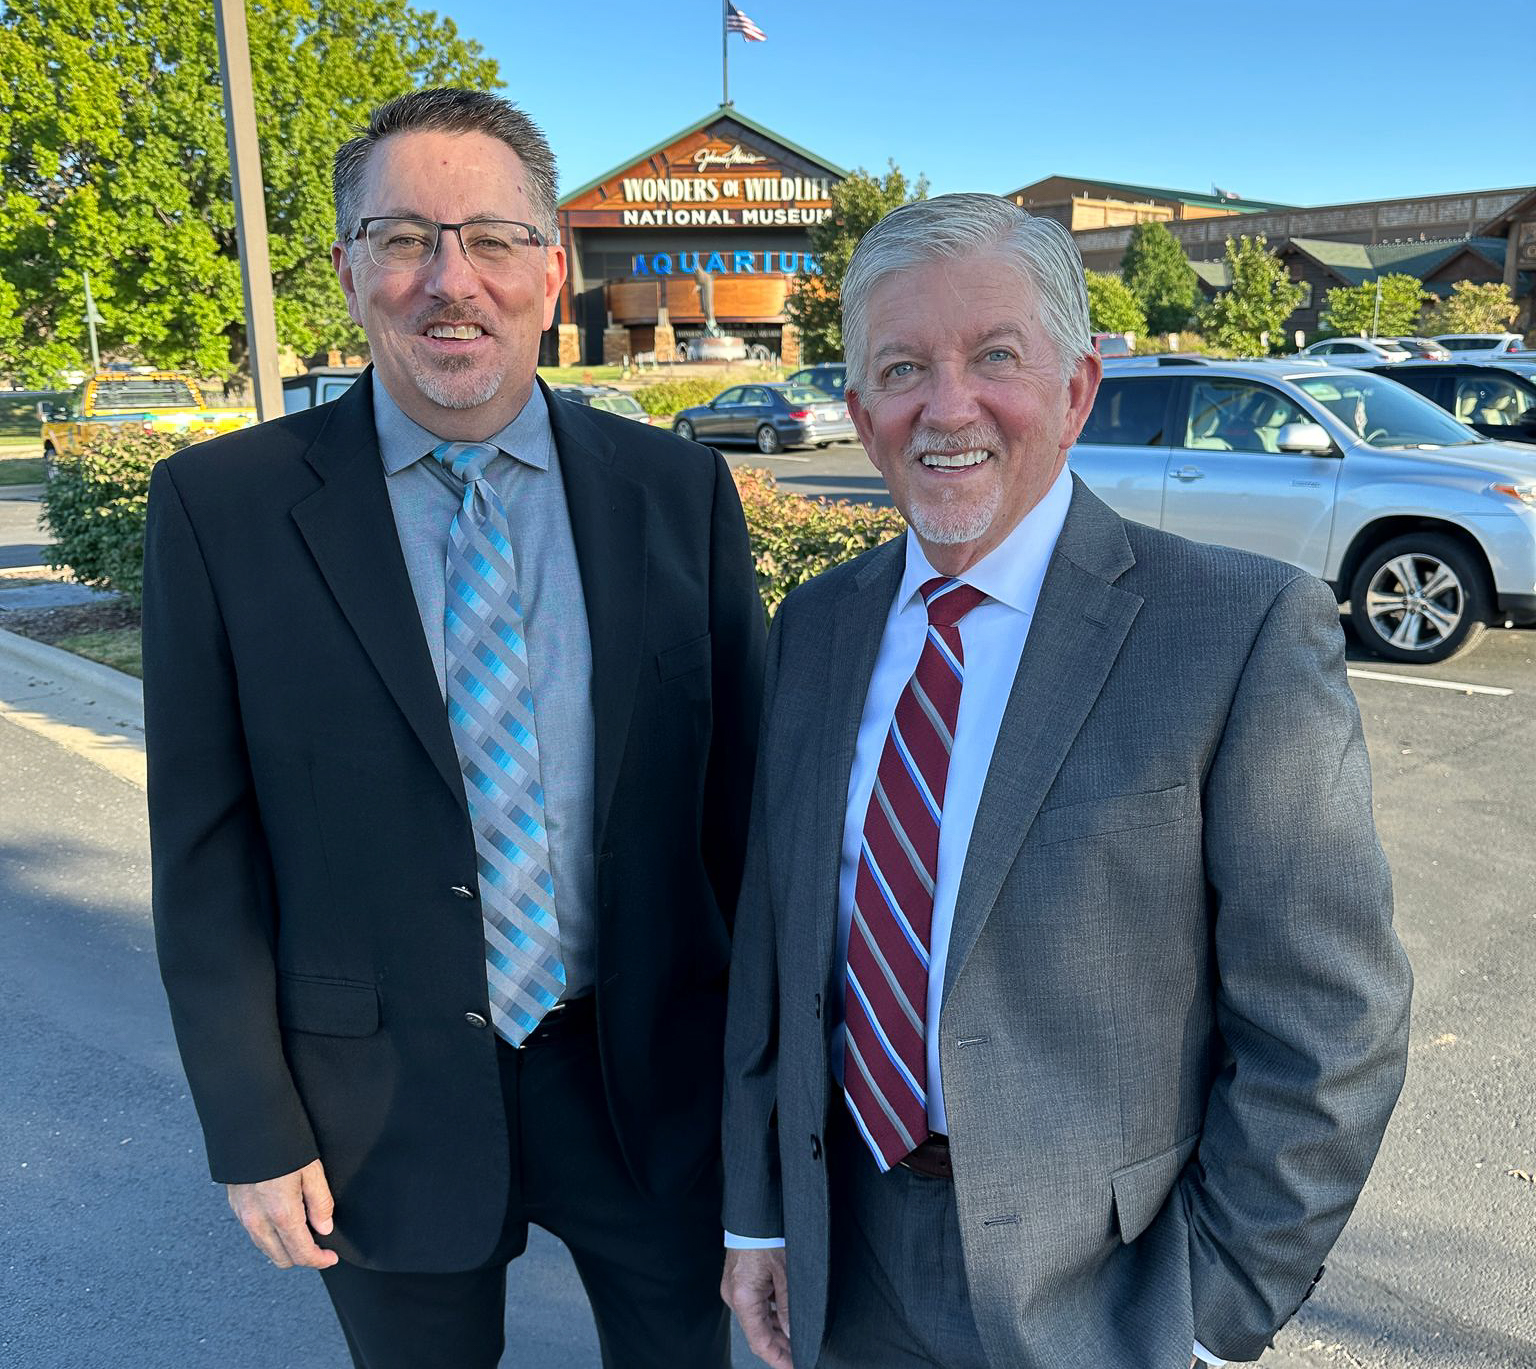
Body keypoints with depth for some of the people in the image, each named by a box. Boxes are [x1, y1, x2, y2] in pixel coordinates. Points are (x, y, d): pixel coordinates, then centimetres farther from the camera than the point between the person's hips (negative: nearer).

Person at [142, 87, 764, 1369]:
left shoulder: (680, 490, -5)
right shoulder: (221, 505, -8)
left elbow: (743, 790, 0)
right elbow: (205, 848, -5)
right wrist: (252, 1131, -4)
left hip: (653, 1083, 2)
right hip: (386, 1108, -1)